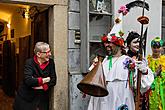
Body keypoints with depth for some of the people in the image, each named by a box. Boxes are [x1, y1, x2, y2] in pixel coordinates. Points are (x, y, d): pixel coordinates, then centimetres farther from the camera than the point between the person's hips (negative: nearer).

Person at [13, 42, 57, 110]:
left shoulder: (51, 63, -1)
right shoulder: (30, 62, -11)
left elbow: (53, 81, -5)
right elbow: (28, 80, -24)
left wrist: (41, 86, -17)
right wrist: (44, 80, -16)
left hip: (42, 99, 3)